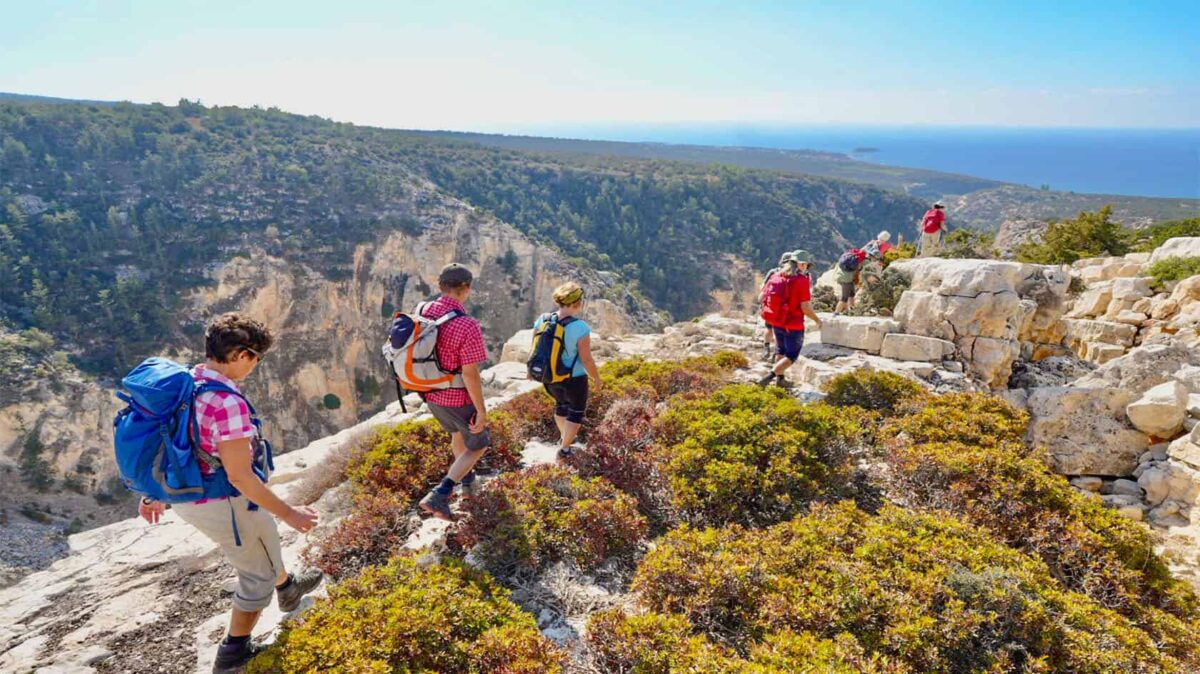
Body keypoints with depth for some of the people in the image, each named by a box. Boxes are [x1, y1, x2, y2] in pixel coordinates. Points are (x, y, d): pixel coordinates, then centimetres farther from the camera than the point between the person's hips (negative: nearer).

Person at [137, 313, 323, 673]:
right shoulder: (227, 403, -32)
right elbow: (240, 477, -29)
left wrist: (153, 492, 23)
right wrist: (289, 513, -19)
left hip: (185, 495, 9)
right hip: (220, 505, -9)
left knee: (263, 538, 33)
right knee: (259, 574, 16)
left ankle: (288, 589, 58)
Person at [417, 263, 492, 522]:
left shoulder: (423, 313, -7)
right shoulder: (467, 326, -30)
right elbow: (470, 374, -27)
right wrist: (482, 410, -16)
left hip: (431, 394, 7)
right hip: (458, 398, -7)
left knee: (457, 433, 32)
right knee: (478, 445, 15)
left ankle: (467, 480, 54)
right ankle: (439, 495, 3)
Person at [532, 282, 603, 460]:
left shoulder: (542, 320, -10)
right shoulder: (580, 327, -25)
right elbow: (587, 360, -21)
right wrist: (597, 378, -5)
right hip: (574, 378, -5)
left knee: (561, 403, 31)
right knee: (577, 412, 19)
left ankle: (564, 437, 48)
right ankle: (564, 449, 24)